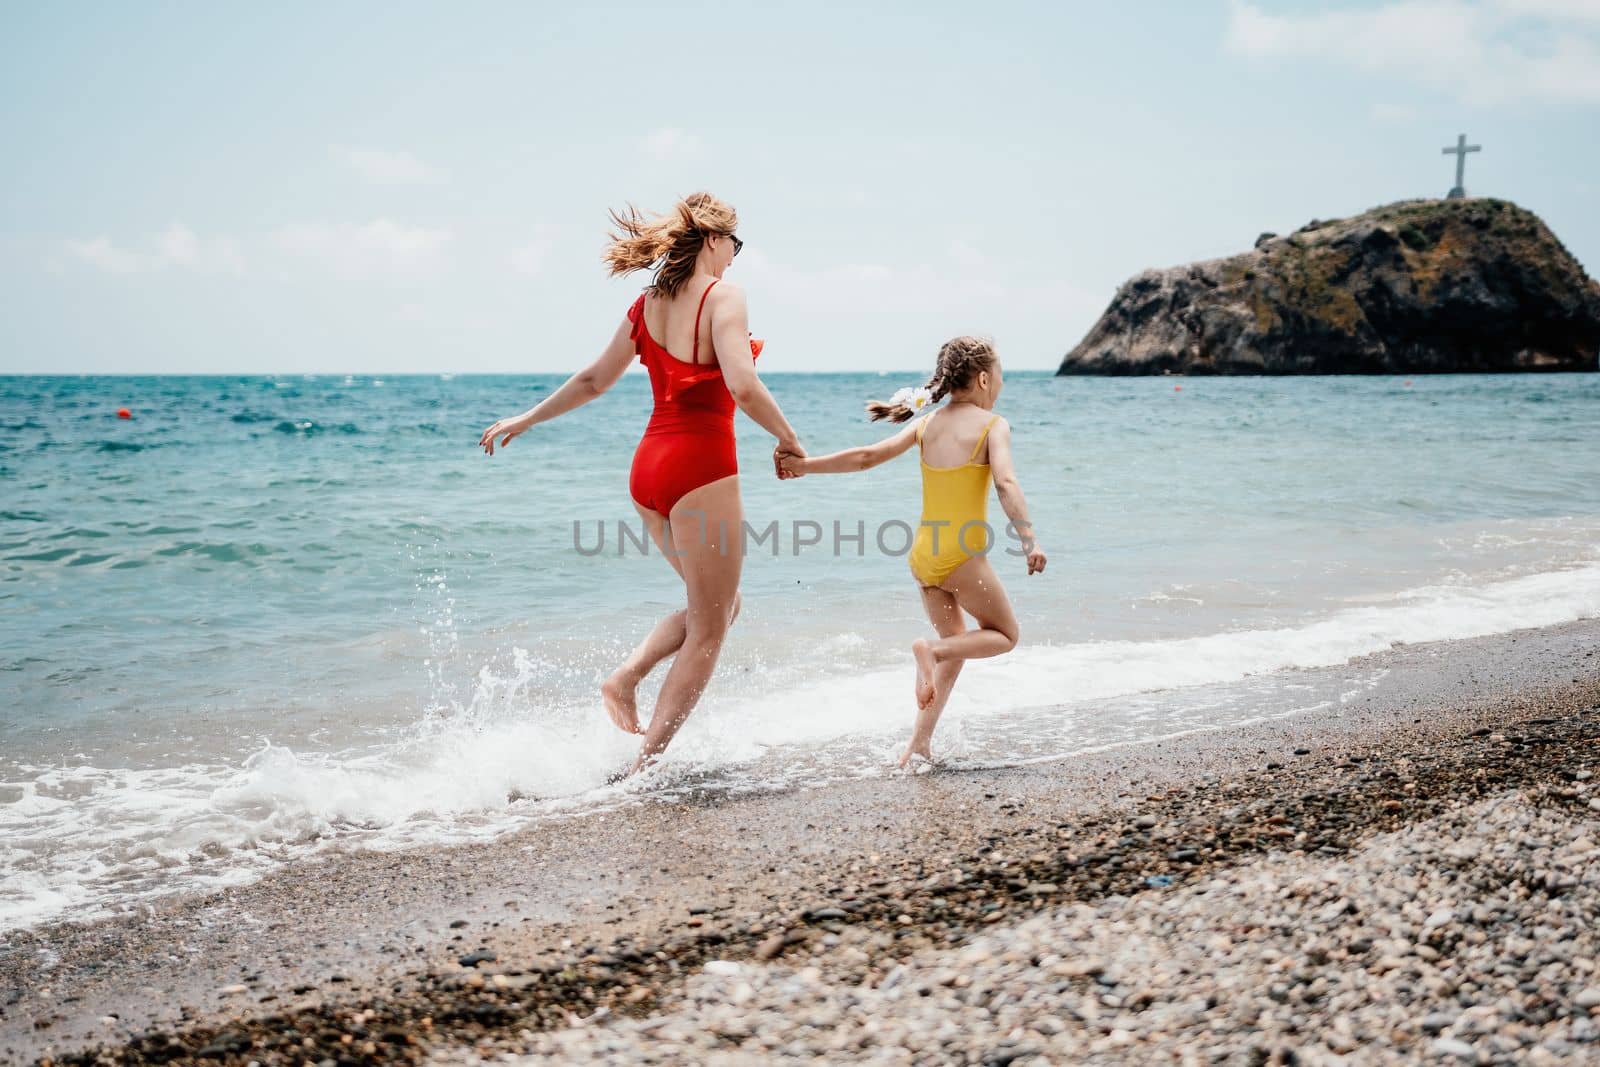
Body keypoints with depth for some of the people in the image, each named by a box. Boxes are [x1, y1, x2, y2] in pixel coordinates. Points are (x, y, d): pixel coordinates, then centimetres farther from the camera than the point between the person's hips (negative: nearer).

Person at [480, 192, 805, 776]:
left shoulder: (647, 304, 12)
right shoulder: (722, 296, -9)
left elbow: (593, 380, 19)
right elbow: (742, 385, -22)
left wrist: (526, 418, 33)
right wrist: (789, 441, -7)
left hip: (649, 465, 8)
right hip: (701, 465, -8)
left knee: (718, 606, 23)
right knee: (707, 630, 3)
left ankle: (626, 675, 6)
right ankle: (644, 765, 1)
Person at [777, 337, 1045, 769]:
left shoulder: (926, 424, 10)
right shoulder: (992, 424, -5)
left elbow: (868, 455, 7)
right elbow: (1006, 483, -19)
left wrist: (806, 464, 15)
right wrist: (1029, 540, -23)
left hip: (922, 553, 6)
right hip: (964, 554, -6)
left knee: (956, 641, 22)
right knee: (1004, 635, 15)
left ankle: (919, 744, 13)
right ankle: (931, 649, -13)